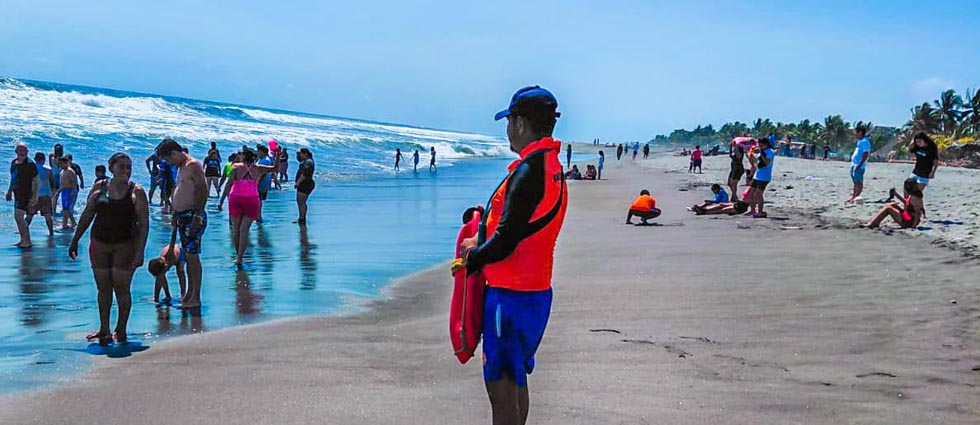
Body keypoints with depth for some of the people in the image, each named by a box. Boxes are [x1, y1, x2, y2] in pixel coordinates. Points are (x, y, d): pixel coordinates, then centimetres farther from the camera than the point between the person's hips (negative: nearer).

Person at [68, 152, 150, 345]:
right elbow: (87, 215, 13)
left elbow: (144, 223, -8)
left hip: (125, 245, -3)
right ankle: (104, 329, 19)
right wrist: (75, 240, 11)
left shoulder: (136, 192, -5)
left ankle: (121, 330, 11)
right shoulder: (99, 188, 5)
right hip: (99, 243, 3)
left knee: (121, 288, -1)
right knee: (103, 289, 9)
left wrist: (140, 252, -15)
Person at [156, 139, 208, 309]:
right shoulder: (182, 167, 18)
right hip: (183, 216, 10)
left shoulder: (193, 165, -13)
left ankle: (195, 298, -7)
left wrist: (197, 216, -24)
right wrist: (175, 216, 21)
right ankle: (189, 294, 18)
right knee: (187, 255, 12)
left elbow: (203, 190, -20)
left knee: (192, 255, -9)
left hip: (193, 216, -10)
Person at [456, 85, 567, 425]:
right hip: (535, 291, 10)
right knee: (515, 379, 21)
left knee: (501, 387, -3)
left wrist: (473, 258, -4)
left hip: (510, 295, -10)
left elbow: (504, 243, -21)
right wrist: (479, 246, 9)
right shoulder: (553, 168, 10)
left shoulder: (528, 172, -20)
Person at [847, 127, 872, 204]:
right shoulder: (860, 141, 17)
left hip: (859, 165, -10)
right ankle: (853, 196, 21)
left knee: (858, 182, -6)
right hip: (854, 164, 10)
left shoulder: (865, 141, -14)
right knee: (855, 182, 15)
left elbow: (866, 154, -20)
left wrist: (860, 164, -24)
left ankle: (856, 197, -5)